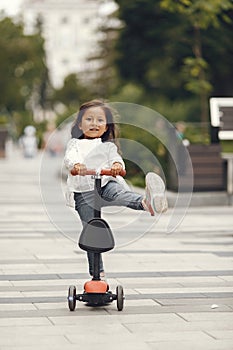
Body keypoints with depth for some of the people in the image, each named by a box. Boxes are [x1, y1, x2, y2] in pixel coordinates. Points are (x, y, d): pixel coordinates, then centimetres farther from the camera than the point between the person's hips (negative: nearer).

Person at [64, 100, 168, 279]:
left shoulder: (108, 146, 21)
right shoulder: (75, 143, 19)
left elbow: (115, 157, 0)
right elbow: (69, 157, -3)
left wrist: (117, 164, -28)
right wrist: (76, 165, -29)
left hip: (105, 184, -1)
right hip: (83, 191, 1)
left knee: (118, 193, -35)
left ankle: (147, 202, -68)